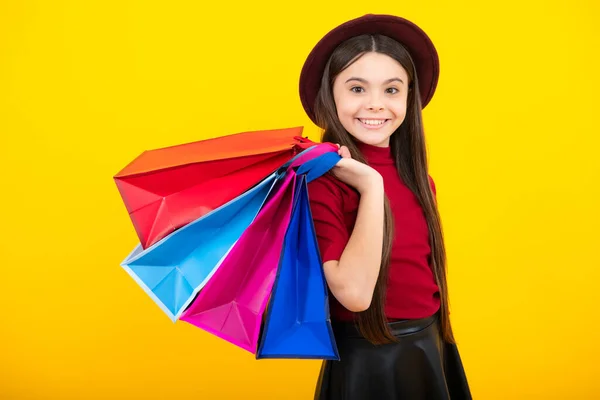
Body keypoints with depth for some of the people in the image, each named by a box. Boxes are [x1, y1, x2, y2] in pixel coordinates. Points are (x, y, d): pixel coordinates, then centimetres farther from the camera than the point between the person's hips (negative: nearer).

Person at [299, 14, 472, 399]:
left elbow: (425, 273, 11)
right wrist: (372, 186, -25)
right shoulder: (321, 179, -17)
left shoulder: (418, 178, 2)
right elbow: (354, 292, -26)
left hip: (433, 352, 6)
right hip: (365, 361, -6)